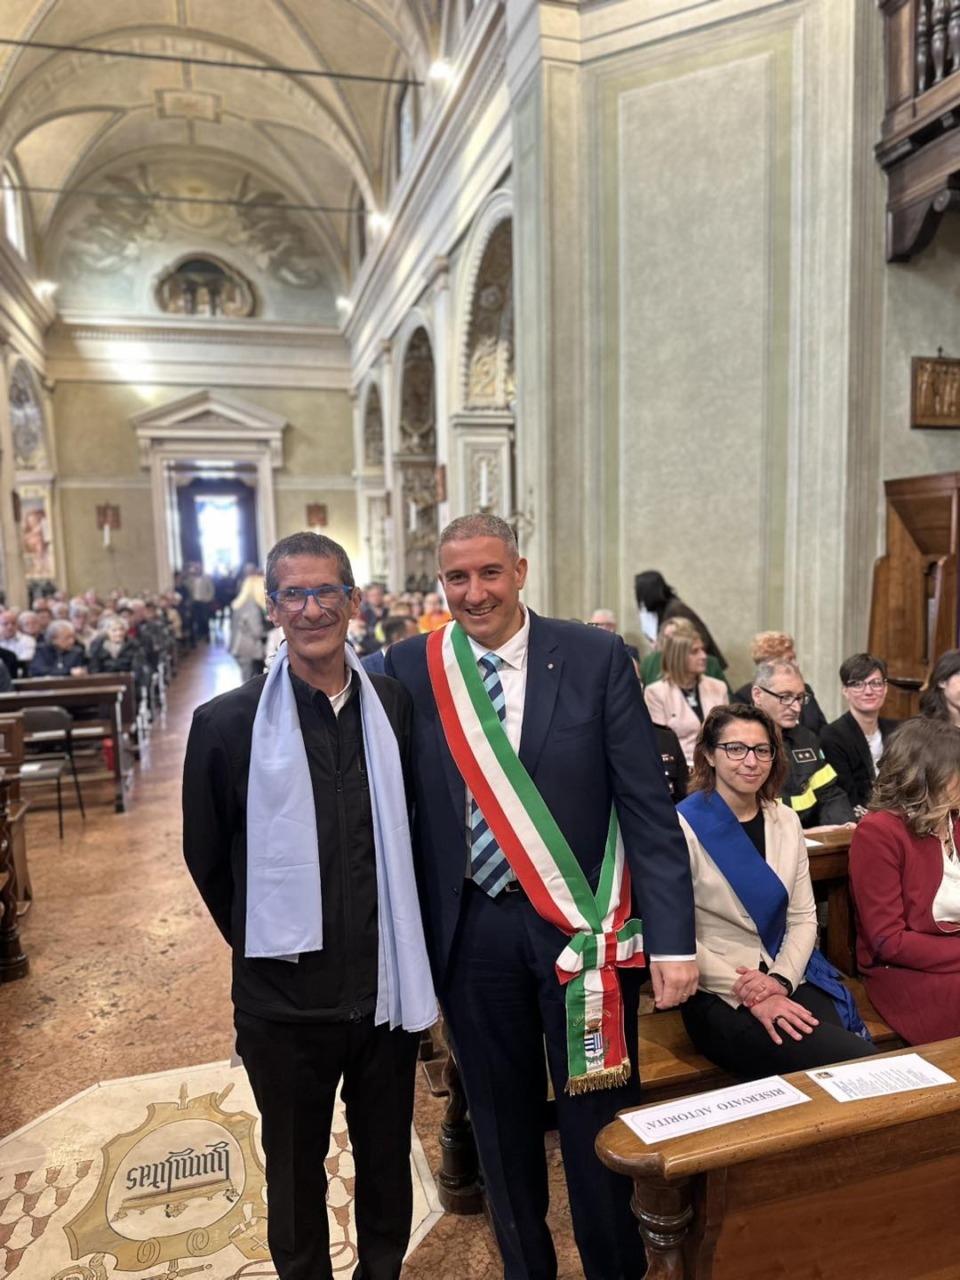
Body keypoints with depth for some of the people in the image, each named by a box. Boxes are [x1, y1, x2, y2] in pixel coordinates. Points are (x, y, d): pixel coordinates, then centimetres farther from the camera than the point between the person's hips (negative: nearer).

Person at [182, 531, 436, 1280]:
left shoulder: (397, 706, -6)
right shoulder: (227, 723, -13)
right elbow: (207, 859, 0)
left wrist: (405, 949, 4)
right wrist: (264, 944, 4)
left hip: (387, 987, 2)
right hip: (285, 998, -2)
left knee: (388, 1163, 23)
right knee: (296, 1175, 21)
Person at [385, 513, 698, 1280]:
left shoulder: (596, 658, -7)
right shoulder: (411, 668, -2)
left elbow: (647, 804, -6)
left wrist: (672, 938, -9)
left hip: (581, 924, -1)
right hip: (472, 929, 2)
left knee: (599, 1118, 14)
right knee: (502, 1122, 19)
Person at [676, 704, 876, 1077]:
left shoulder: (786, 821, 9)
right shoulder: (684, 826, -10)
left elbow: (803, 917, 8)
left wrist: (781, 980, -9)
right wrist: (751, 998, -16)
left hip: (787, 981, 5)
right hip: (719, 996, -5)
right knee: (860, 1064, -21)